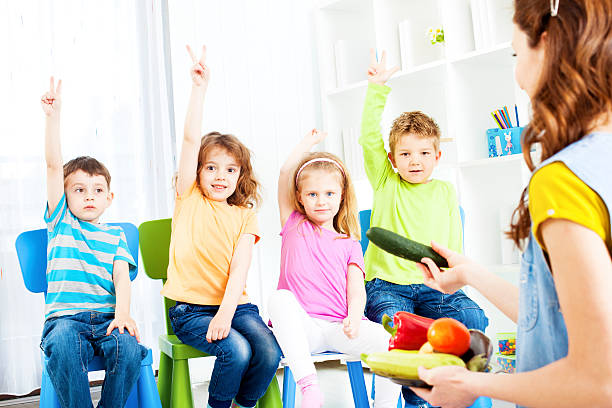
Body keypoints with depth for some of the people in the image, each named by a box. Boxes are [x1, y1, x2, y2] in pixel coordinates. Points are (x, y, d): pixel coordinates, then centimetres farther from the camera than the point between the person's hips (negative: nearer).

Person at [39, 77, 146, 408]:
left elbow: (121, 275, 5)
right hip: (64, 316, -1)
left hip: (107, 316, 1)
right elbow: (53, 165, 5)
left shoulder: (115, 235, 18)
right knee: (62, 345, -35)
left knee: (128, 347, -30)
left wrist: (122, 313, -16)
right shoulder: (60, 222, 14)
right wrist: (53, 116, -3)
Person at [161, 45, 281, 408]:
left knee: (270, 353, -22)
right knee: (237, 351, -26)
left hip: (234, 303, 3)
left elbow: (240, 266, -4)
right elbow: (191, 139, -9)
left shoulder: (244, 215, 9)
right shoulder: (189, 198, 4)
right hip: (190, 307, -2)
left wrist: (226, 313, -20)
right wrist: (200, 87, -18)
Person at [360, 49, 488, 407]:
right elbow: (369, 137, -2)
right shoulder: (386, 183, 10)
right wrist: (378, 88, -9)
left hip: (433, 286, 2)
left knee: (473, 318, -26)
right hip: (386, 285, -1)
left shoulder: (446, 192, 14)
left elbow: (454, 244, 11)